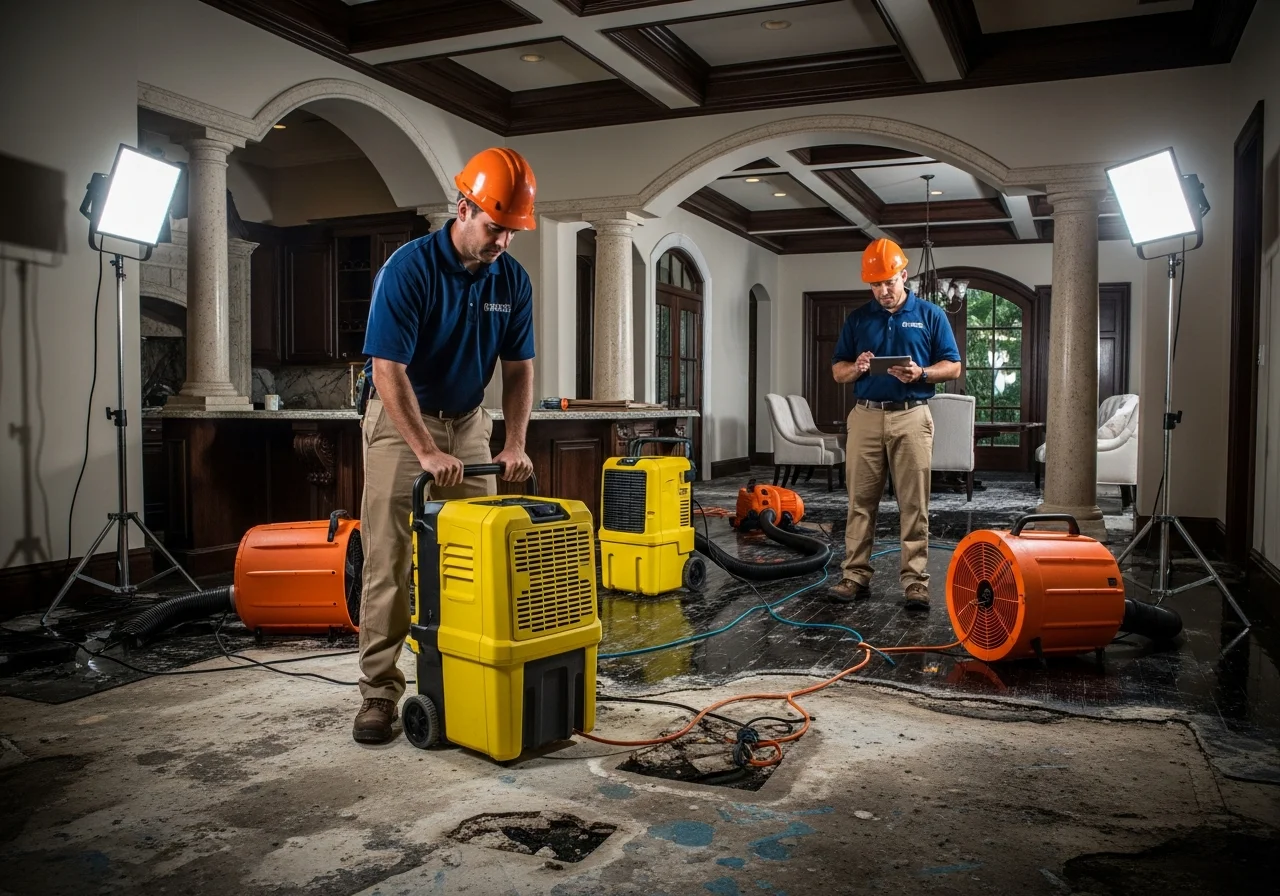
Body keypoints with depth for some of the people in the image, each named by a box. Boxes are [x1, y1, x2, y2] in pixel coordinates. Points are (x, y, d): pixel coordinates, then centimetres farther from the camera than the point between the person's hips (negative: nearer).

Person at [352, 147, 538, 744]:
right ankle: (379, 691, 4)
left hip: (468, 422, 5)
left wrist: (515, 444, -13)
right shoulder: (408, 268, -21)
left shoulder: (513, 279, -4)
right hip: (400, 422, -5)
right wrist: (428, 453, -30)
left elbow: (518, 369, 0)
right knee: (390, 562, -5)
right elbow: (387, 370, -24)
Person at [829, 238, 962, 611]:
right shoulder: (858, 318, 11)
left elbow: (953, 366, 5)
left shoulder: (930, 315, 6)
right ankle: (856, 576, 9)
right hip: (866, 416, 2)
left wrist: (921, 373, -15)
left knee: (914, 505, -1)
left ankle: (915, 581, 3)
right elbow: (837, 370, 12)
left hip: (911, 417, -2)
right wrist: (856, 368, -11)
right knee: (860, 502, 3)